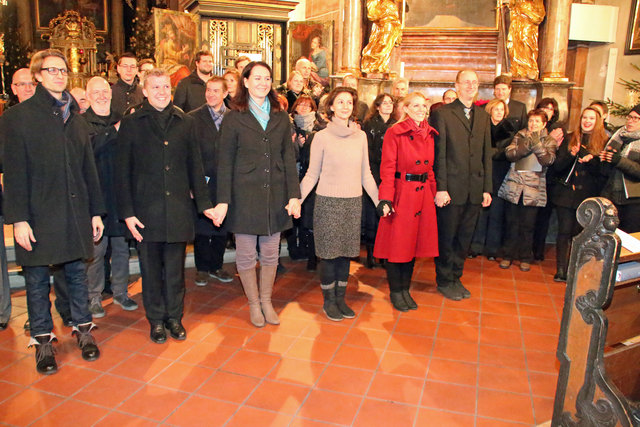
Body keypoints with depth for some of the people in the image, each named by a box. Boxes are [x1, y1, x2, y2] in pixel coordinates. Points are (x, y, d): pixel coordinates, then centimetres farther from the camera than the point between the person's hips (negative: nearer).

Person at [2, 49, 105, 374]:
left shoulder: (76, 118, 13)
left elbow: (88, 168, 13)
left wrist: (95, 212, 10)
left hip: (75, 211, 4)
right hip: (38, 214, -3)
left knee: (77, 272, 11)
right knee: (37, 277, 6)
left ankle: (83, 329, 24)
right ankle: (43, 340, 19)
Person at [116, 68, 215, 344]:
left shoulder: (185, 122, 8)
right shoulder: (131, 123, 2)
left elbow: (194, 166, 10)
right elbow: (122, 172, 0)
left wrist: (204, 203, 5)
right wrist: (127, 212, -6)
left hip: (178, 208, 2)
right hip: (146, 210, -1)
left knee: (175, 268, 11)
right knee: (151, 269, 9)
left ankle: (174, 317, 27)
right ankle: (156, 319, 26)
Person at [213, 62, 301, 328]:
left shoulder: (281, 118, 9)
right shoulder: (233, 118, 1)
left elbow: (289, 158, 7)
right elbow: (225, 163, -1)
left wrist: (293, 195, -1)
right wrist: (223, 201, -7)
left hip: (275, 195, 3)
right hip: (244, 196, -2)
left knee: (270, 253, 10)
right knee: (246, 254, 5)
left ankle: (266, 301, 29)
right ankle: (254, 304, 25)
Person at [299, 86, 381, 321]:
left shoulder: (360, 136, 7)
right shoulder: (321, 137, -3)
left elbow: (366, 174, 12)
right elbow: (312, 175, 0)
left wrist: (379, 200, 11)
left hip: (353, 202, 3)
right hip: (328, 202, -3)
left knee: (346, 253, 9)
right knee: (329, 254, 1)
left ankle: (340, 299, 24)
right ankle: (329, 301, 19)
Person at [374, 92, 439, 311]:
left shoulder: (429, 134, 11)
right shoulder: (395, 132, -8)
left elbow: (430, 167, 16)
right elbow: (388, 168, -11)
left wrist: (433, 192, 10)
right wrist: (386, 198, -18)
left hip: (422, 194, 6)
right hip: (401, 192, -6)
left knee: (414, 241, 12)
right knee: (397, 244, 2)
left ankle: (405, 289, 26)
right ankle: (395, 292, 18)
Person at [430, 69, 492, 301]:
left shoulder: (483, 116, 12)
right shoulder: (442, 113, -4)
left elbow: (487, 154, 13)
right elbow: (439, 153, -8)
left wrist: (487, 188, 8)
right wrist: (440, 188, -13)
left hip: (475, 189, 5)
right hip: (451, 187, -5)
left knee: (464, 237, 13)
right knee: (446, 237, 6)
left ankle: (456, 277, 29)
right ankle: (444, 281, 22)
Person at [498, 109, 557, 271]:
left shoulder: (549, 141, 6)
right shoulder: (520, 136, 10)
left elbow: (548, 160, -11)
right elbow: (509, 154, -5)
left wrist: (537, 144, -19)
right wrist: (526, 146, -17)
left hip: (533, 187, -1)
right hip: (514, 185, 1)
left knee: (528, 225, 2)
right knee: (512, 223, 5)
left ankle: (525, 258, 15)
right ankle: (508, 255, 16)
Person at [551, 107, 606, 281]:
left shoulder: (603, 142, 6)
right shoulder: (570, 139, 7)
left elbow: (602, 172, 0)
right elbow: (557, 167, 1)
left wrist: (591, 160, -18)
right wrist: (571, 155, -16)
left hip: (587, 196, 0)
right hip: (566, 193, 0)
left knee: (579, 233, 1)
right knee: (565, 231, -3)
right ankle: (561, 271, 1)